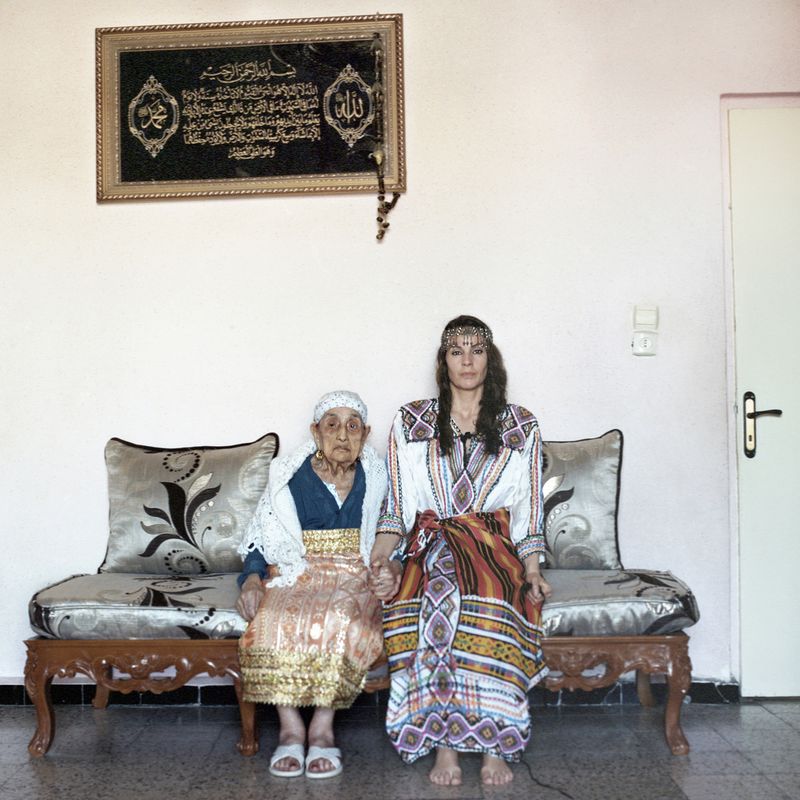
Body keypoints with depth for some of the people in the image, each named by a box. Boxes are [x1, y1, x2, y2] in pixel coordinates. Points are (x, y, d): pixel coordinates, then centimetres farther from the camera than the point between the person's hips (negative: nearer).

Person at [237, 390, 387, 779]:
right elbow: (260, 540, 7)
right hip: (296, 574, 0)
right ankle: (290, 728, -17)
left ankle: (323, 727, -19)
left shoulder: (376, 478, 7)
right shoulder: (288, 476, 3)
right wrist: (252, 579, -12)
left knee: (340, 618, -35)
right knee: (274, 622, -33)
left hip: (354, 576, 0)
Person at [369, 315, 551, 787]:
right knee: (436, 596, -34)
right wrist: (382, 558, -8)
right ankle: (444, 744, -23)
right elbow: (396, 509, 9)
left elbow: (529, 514, 10)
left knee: (492, 602, -34)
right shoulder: (411, 421, 10)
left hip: (495, 547, 0)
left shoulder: (522, 425, 11)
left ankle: (495, 745, -22)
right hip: (429, 545, 0)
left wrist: (533, 571, -5)